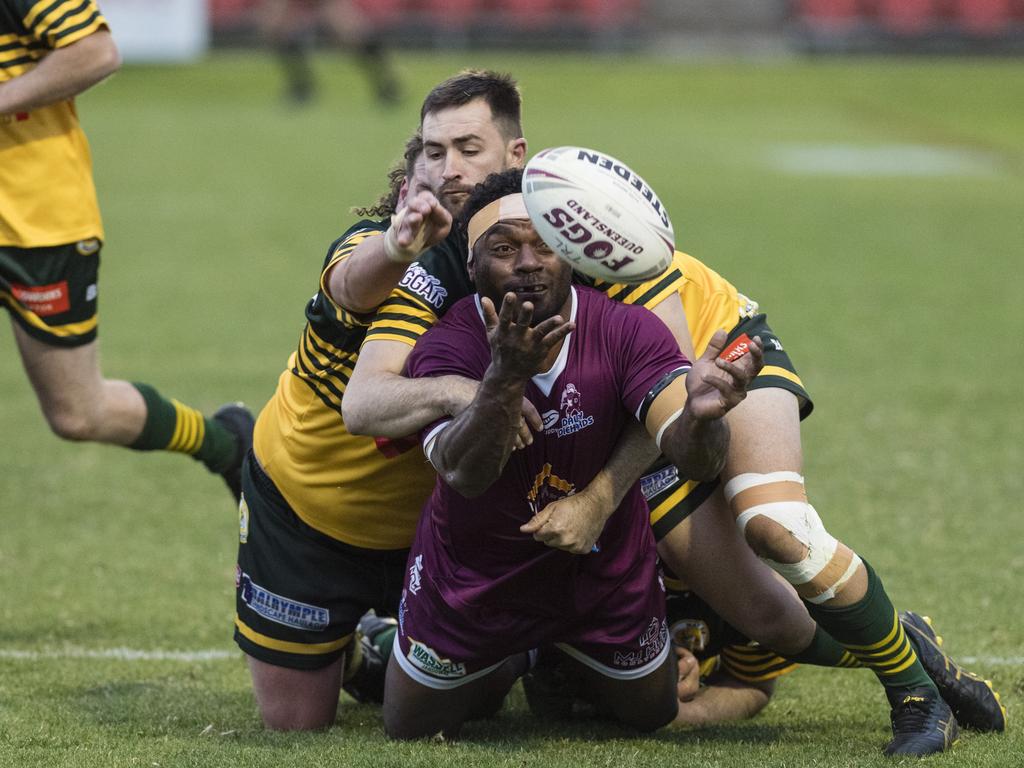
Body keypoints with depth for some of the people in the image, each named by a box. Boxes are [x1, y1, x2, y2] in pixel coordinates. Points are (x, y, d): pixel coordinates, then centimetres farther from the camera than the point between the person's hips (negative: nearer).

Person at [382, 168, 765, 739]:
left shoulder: (626, 331, -24)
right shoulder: (447, 347, -27)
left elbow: (692, 457, -35)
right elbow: (463, 474, -43)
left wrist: (700, 415, -61)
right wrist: (506, 378, -61)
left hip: (604, 571, 1)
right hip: (474, 578, -1)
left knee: (651, 713, 18)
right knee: (410, 729, 12)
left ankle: (573, 660, 51)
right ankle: (508, 665, 44)